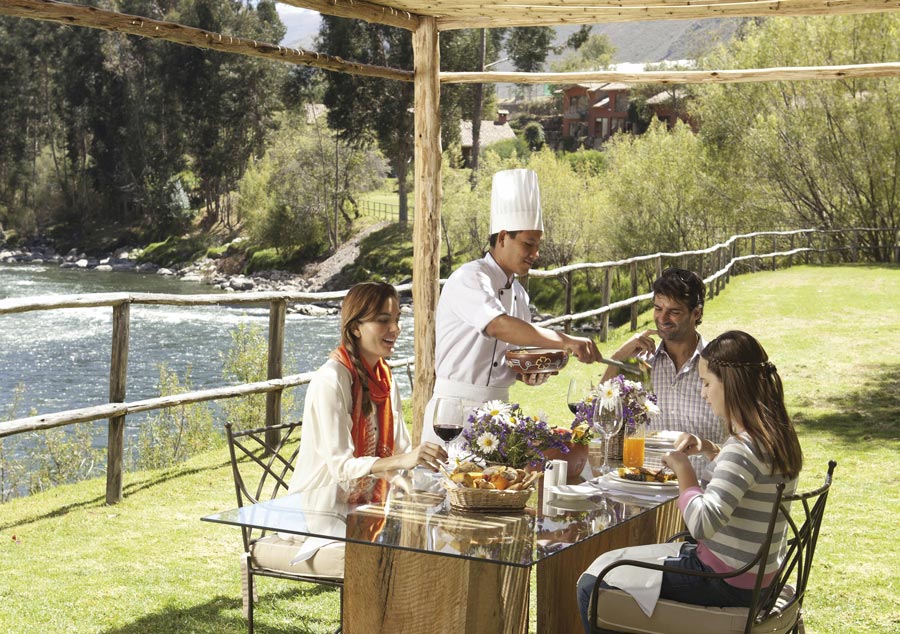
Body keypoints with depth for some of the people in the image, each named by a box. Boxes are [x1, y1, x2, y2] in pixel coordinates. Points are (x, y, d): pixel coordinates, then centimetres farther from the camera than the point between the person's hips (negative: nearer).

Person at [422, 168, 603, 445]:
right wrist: (566, 341, -36)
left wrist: (531, 373, -2)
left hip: (497, 409, 7)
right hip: (457, 409, -7)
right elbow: (499, 327, -31)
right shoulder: (469, 279, -13)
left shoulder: (518, 292, 13)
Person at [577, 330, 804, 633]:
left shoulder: (744, 447, -27)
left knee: (591, 586, -4)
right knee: (629, 556, 29)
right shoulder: (778, 435, 3)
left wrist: (682, 467, -20)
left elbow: (702, 524, -36)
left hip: (727, 583, -10)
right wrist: (711, 450, 10)